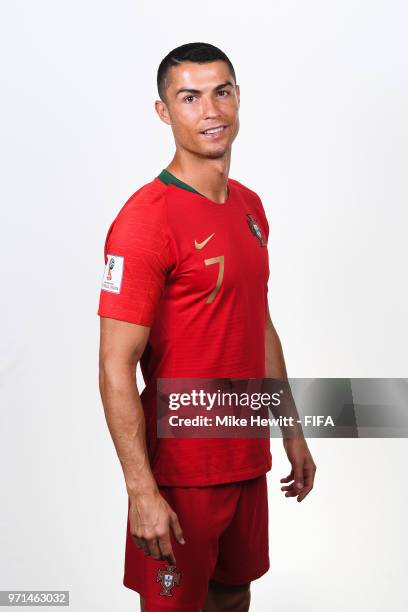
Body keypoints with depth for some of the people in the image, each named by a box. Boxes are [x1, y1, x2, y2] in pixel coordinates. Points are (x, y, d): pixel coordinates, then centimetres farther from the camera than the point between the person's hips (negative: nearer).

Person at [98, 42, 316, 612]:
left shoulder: (250, 206, 7)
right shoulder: (146, 218, -19)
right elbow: (116, 367, -20)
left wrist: (292, 432, 16)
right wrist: (142, 492, -22)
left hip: (249, 457, 7)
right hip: (182, 470, -7)